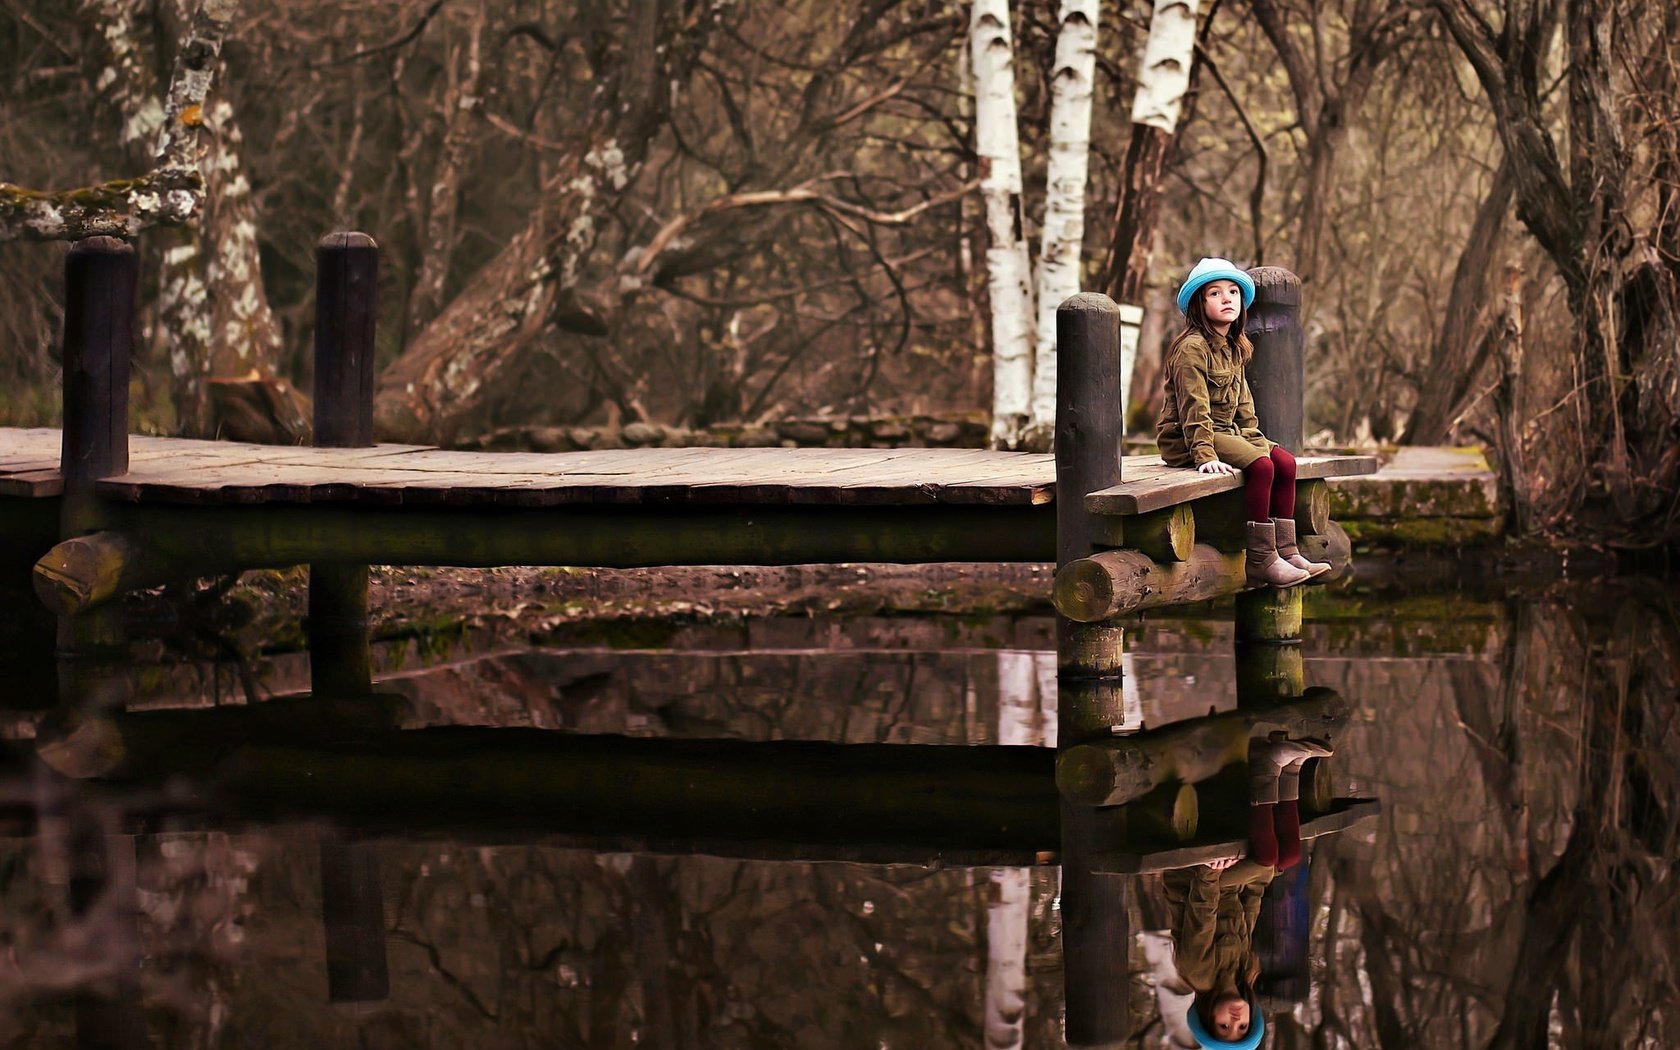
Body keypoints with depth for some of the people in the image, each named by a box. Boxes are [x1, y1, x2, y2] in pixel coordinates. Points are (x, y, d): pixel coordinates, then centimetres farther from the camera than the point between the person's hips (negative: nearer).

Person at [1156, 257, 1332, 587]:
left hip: (1227, 433, 9)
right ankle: (1260, 561, -23)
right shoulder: (1193, 348, -14)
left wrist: (1255, 439, 7)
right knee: (1261, 466, -26)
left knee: (1285, 461, -8)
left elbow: (1243, 403, 20)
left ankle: (1286, 551, -7)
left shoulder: (1234, 349, 15)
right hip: (1184, 439, -9)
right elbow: (1194, 407, -21)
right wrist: (1205, 455, -28)